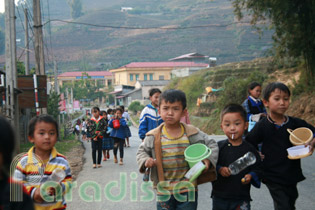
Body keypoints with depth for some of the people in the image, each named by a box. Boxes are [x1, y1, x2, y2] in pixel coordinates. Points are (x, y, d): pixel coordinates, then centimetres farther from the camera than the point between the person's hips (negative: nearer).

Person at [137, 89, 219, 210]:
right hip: (163, 191, 1)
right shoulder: (153, 136, -3)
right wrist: (145, 160, -10)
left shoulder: (192, 133, -4)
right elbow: (142, 151, 11)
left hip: (188, 191, 0)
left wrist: (208, 160, -12)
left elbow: (212, 145, 5)